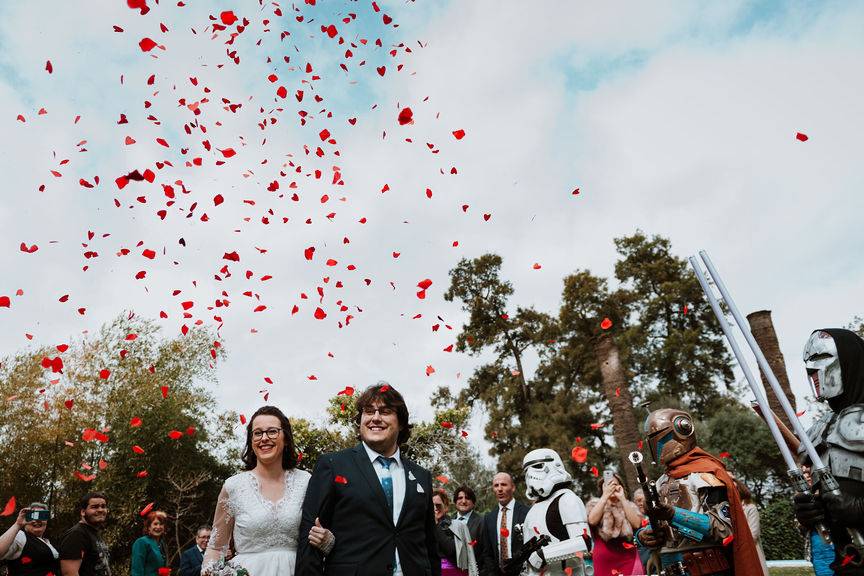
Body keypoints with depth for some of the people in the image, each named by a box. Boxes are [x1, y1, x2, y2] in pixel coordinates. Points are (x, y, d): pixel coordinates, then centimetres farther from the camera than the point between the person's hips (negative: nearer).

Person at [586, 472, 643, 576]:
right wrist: (606, 495, -15)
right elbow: (592, 521, -14)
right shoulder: (595, 504, 7)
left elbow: (637, 524, -7)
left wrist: (622, 498, -10)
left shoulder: (629, 505, 12)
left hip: (629, 559, 1)